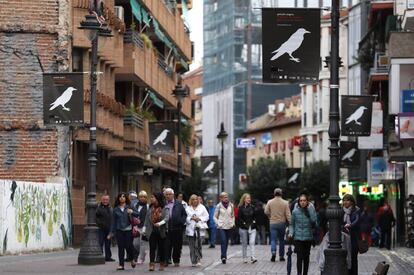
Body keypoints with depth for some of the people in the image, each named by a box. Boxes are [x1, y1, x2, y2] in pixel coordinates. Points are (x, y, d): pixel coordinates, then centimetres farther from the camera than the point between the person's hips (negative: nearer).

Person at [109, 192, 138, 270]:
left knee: (128, 246, -4)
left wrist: (132, 212, -25)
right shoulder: (116, 209, 8)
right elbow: (114, 221, 11)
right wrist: (112, 232, 9)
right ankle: (121, 264, 4)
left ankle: (132, 259, 25)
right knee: (120, 247, 0)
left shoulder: (129, 207, 4)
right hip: (119, 230, 2)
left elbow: (137, 215, -4)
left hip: (128, 229, -2)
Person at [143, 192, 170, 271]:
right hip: (152, 232, 2)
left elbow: (166, 218, -15)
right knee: (152, 248, -7)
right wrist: (144, 229, 9)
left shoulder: (165, 209, -2)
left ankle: (162, 264, 16)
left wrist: (160, 223, -31)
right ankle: (152, 264, -12)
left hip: (162, 232, -2)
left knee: (162, 249, 5)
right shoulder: (150, 208, 11)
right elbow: (147, 219, 13)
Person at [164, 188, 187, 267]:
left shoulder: (178, 204, 8)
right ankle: (167, 259, 1)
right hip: (166, 228, -1)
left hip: (177, 228, 1)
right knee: (167, 245, -4)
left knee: (177, 245, 6)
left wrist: (182, 222, -3)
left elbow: (184, 214, 9)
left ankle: (176, 261, 16)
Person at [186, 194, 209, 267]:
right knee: (192, 246, 0)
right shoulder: (188, 208, 11)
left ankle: (198, 260, -4)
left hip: (200, 229, -1)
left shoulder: (202, 207, 9)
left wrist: (199, 218, -8)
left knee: (198, 245, -12)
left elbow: (206, 216, 7)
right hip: (191, 230, 1)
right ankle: (193, 262, 7)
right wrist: (191, 218, -10)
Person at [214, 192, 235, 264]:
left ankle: (224, 256, 19)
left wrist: (232, 223, 4)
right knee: (223, 241, -17)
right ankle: (223, 257, -24)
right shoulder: (219, 206, -1)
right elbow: (215, 216, 5)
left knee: (226, 242, 8)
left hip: (229, 226, 3)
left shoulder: (231, 205, 7)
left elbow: (233, 216, 18)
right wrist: (218, 224, -7)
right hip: (221, 227, -3)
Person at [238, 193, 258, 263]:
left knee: (252, 242, -12)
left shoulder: (252, 208, 9)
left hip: (252, 228, 2)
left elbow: (255, 217, 15)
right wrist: (244, 224, -13)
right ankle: (244, 258, 14)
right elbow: (239, 218, -5)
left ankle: (252, 257, -18)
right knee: (244, 244, 6)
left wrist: (253, 222, -1)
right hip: (243, 228, -2)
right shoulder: (241, 208, -2)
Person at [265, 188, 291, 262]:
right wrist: (290, 223, -4)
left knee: (273, 239, 1)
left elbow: (266, 212, -4)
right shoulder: (285, 203, -4)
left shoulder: (270, 202, -3)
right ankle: (281, 256, 16)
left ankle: (273, 251, -25)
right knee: (281, 240, 12)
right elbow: (288, 214, -7)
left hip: (273, 223, 0)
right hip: (282, 223, 0)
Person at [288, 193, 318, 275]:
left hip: (308, 237, 1)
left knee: (306, 257, 10)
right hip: (298, 237, -1)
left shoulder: (311, 210, -1)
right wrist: (291, 233, -7)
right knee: (300, 256, -11)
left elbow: (315, 224, -4)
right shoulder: (295, 211, -1)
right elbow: (292, 224, 8)